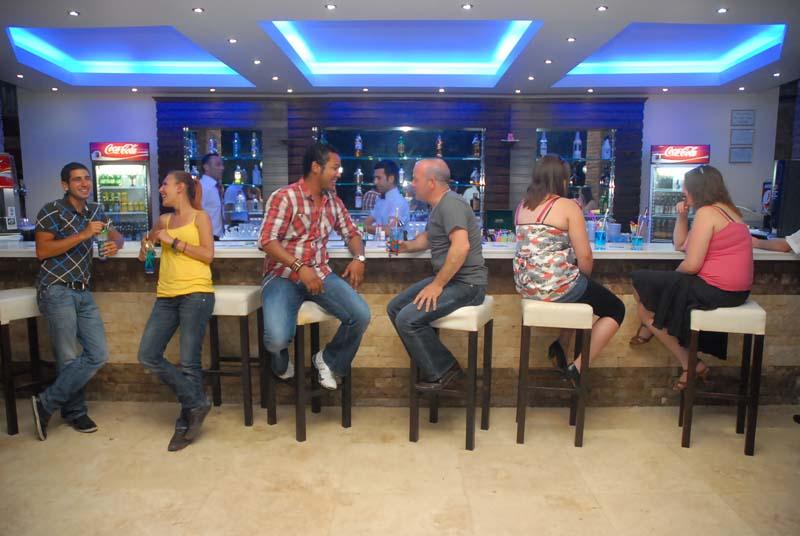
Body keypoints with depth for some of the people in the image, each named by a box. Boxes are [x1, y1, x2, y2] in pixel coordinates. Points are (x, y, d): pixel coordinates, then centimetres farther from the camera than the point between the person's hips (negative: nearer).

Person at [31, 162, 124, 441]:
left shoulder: (95, 211, 13)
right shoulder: (52, 211, -7)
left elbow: (116, 236, 21)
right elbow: (42, 251, -15)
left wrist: (115, 244, -4)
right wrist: (83, 235, -19)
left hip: (83, 292, 7)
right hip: (57, 291, -6)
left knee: (98, 355, 2)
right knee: (69, 359, -3)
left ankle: (47, 402, 15)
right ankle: (75, 411, 18)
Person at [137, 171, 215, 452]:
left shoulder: (200, 217, 4)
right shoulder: (163, 220, 19)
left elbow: (208, 255, -9)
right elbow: (145, 254, 37)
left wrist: (174, 241, -8)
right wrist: (147, 242, 17)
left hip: (196, 294, -6)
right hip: (166, 297, 6)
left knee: (189, 362, -5)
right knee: (148, 356, -3)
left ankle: (185, 423, 11)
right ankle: (196, 402, 7)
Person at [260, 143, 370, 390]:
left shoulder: (334, 202, 9)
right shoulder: (284, 197, -10)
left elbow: (351, 233, 19)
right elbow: (267, 241, -17)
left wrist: (358, 258, -3)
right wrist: (300, 267, -27)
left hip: (320, 273, 5)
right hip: (283, 275, -5)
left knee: (361, 315, -17)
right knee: (278, 338, -27)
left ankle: (328, 359, 11)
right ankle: (281, 362, 14)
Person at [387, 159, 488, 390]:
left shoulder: (450, 204, -18)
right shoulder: (439, 205, 15)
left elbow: (461, 246, -31)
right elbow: (428, 238, 30)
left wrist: (437, 284, -26)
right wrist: (405, 246, 12)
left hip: (466, 284, -11)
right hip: (447, 279, 11)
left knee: (407, 319, -21)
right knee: (395, 308, 7)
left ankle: (441, 372, -2)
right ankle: (431, 363, 11)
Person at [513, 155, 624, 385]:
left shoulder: (522, 206, 9)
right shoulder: (568, 206, -10)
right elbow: (584, 257, -12)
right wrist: (586, 277, 8)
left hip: (526, 286, 7)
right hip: (557, 286, -7)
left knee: (579, 289, 35)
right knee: (616, 309, 15)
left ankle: (561, 346, 23)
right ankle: (578, 368, 6)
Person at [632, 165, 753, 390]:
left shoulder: (706, 213, -15)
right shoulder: (727, 210, 16)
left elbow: (691, 265, -19)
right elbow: (680, 245, 21)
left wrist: (673, 275, 1)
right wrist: (682, 216, 9)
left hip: (715, 291, -10)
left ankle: (690, 363, 5)